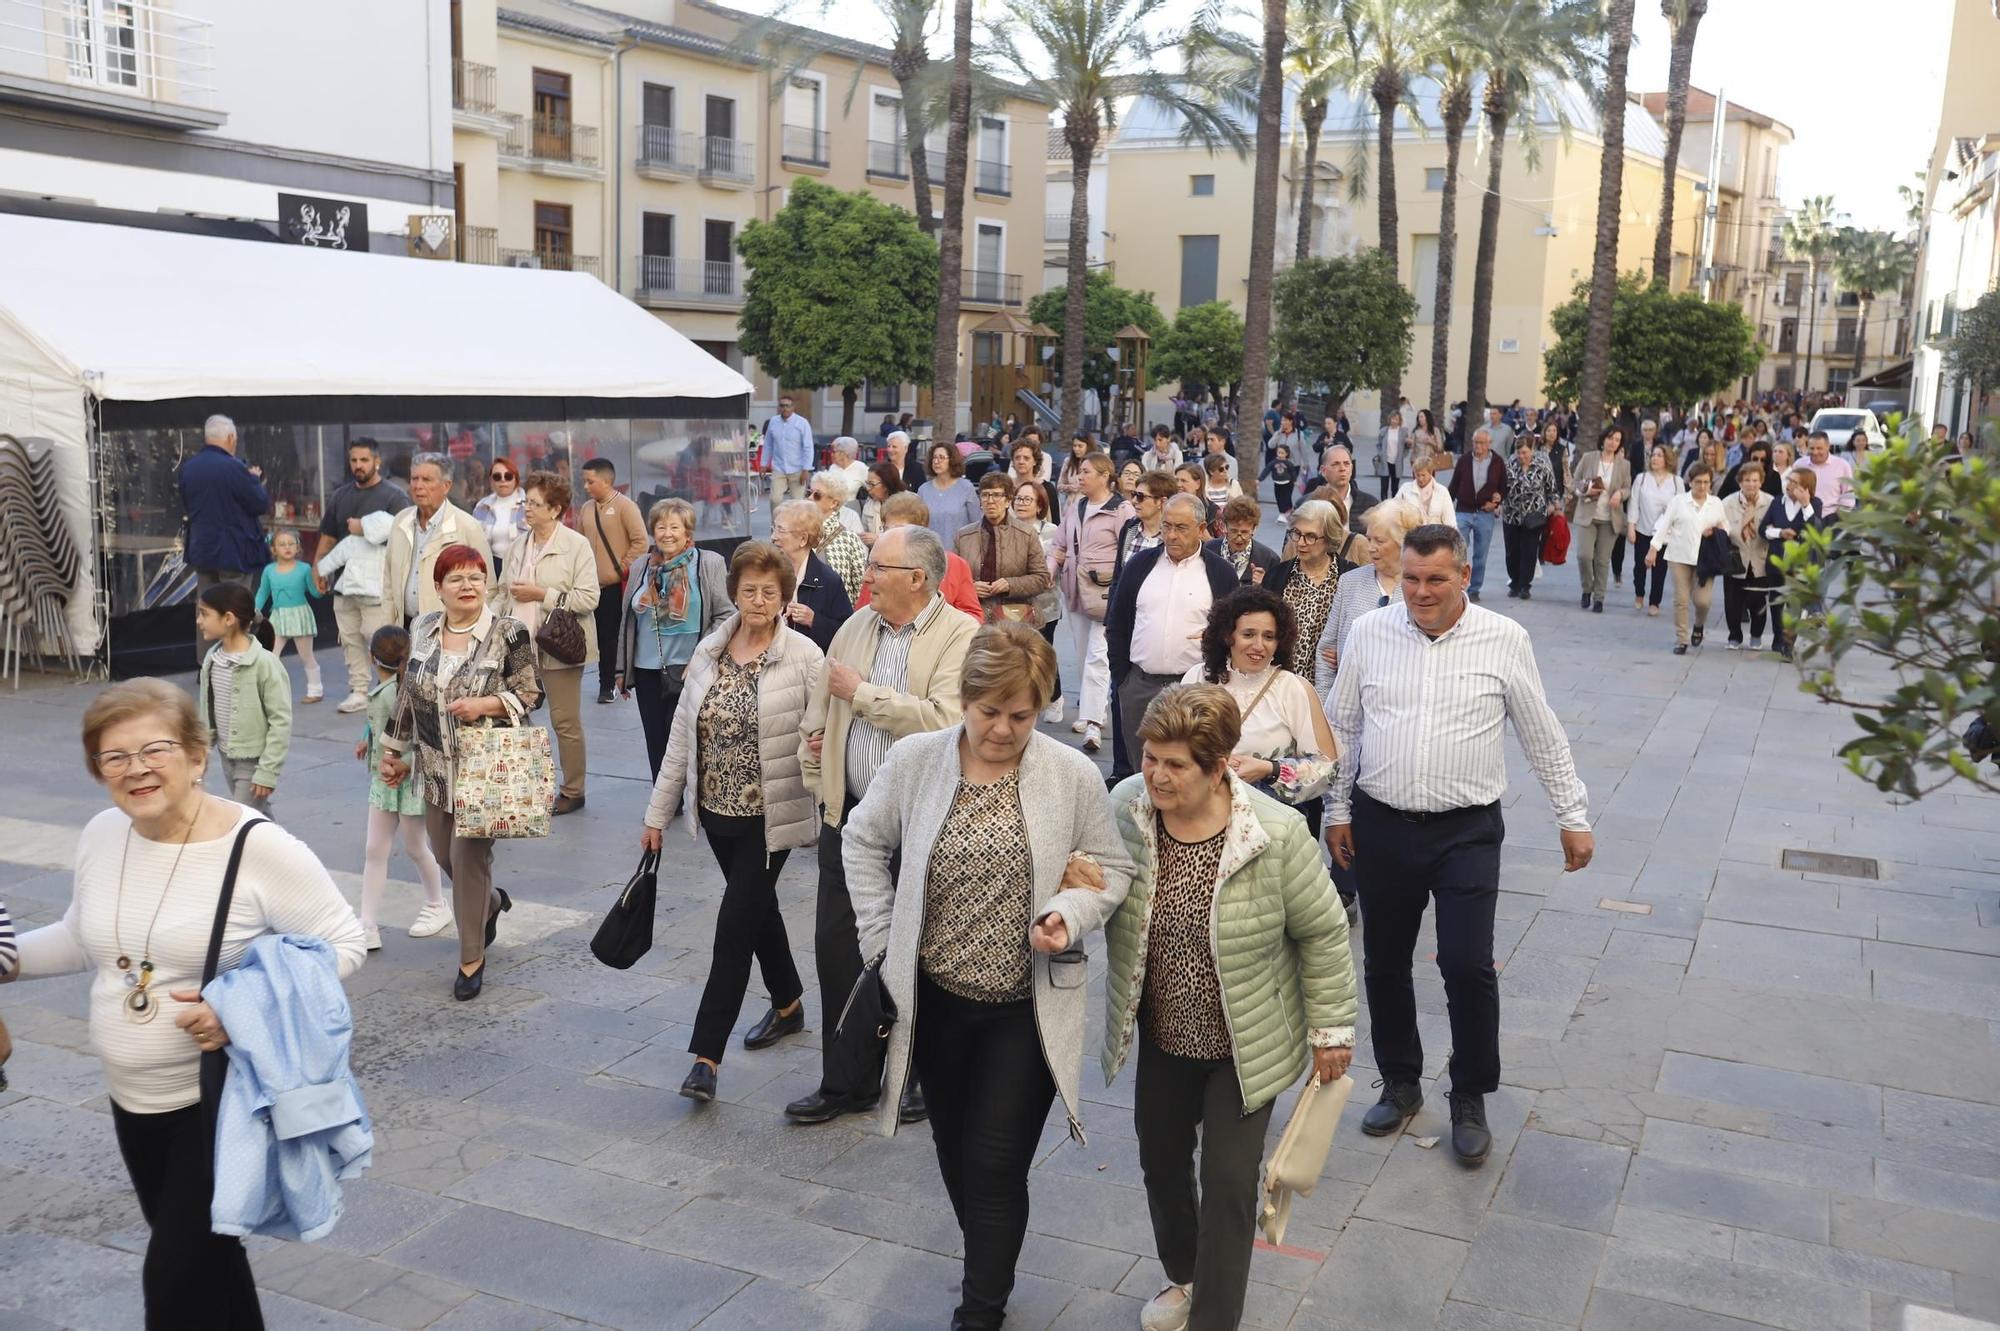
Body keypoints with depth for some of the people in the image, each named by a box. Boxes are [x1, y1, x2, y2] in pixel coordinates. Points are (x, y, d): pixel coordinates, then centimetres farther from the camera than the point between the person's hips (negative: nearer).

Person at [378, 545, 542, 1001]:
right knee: (444, 853, 15)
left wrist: (484, 705, -23)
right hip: (435, 768, 5)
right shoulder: (422, 629, 4)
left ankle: (472, 959, 10)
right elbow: (409, 693, 13)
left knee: (469, 855, -7)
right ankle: (492, 902, 47)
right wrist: (395, 751, 16)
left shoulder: (509, 633, -11)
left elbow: (531, 695, -8)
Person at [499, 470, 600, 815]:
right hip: (520, 645, 6)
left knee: (565, 721, 4)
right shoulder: (522, 544, 11)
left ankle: (572, 791, 16)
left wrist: (541, 594, -15)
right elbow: (506, 592, 18)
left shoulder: (577, 546, -8)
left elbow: (588, 598, -15)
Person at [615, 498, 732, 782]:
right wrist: (622, 669, 15)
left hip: (689, 672, -4)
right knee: (656, 748, 10)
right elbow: (628, 621, 15)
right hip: (647, 672, 5)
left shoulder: (710, 564, -3)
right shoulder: (640, 567, 10)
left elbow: (725, 616, -6)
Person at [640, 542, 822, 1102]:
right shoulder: (710, 651, 4)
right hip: (718, 810, 6)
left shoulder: (803, 656, -11)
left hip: (771, 817, -5)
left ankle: (706, 1055, 1)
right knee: (757, 908, 21)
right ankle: (788, 1004, 44)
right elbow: (682, 734, 7)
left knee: (735, 926, -6)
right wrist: (659, 811, 9)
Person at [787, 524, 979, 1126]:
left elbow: (943, 721, -25)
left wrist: (861, 692, -17)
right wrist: (817, 778, 9)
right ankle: (847, 1082, 25)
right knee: (836, 945, 10)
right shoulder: (856, 626, 8)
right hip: (851, 813, 6)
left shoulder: (961, 635, -12)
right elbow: (818, 709, 16)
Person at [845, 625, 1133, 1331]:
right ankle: (991, 1269, 44)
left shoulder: (1073, 777, -10)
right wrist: (883, 937, 3)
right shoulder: (913, 760, -6)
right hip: (935, 999, 3)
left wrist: (1069, 914, -19)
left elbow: (1112, 870, 0)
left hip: (1026, 1008, -3)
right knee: (955, 1150, 19)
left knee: (996, 1166, 0)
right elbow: (865, 843, 8)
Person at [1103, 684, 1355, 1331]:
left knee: (1229, 1182, 3)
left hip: (1244, 1045, -4)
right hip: (1161, 1034, 4)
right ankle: (1183, 1276, 49)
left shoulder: (1276, 834, -24)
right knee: (1160, 1158, 20)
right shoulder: (1124, 808, -14)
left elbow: (1323, 932, -11)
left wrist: (1331, 1029, -4)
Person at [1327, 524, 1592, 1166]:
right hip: (1380, 826, 2)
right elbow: (1343, 727, 8)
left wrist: (1573, 815, 5)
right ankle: (1400, 1084, 31)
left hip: (1466, 831, -2)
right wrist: (1337, 811, 8)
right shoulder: (1368, 632, 0)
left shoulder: (1504, 640, -4)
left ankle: (1470, 1100, 16)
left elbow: (1543, 735, 4)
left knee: (1468, 967, -5)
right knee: (1385, 964, 11)